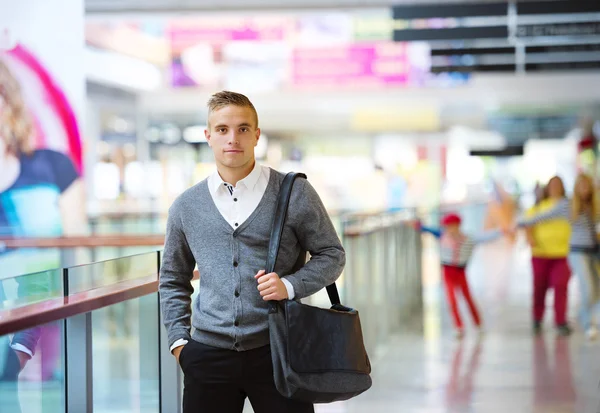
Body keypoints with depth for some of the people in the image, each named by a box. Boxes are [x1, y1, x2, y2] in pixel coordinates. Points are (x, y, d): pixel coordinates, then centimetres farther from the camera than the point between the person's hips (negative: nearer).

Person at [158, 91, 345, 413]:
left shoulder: (294, 193, 0)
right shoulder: (186, 206, 8)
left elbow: (332, 255, 5)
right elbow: (173, 280, 18)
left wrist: (290, 285, -12)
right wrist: (178, 340, 7)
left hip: (276, 350, -2)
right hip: (208, 356, 2)